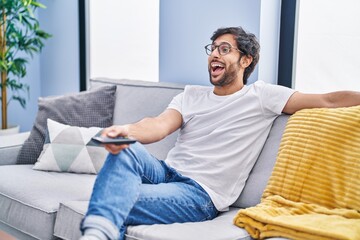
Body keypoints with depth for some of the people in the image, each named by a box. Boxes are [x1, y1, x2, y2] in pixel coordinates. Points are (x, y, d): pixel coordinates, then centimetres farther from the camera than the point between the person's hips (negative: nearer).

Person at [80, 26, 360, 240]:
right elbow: (160, 125, -1)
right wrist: (126, 131, -23)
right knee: (127, 150, -30)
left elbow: (327, 100, -2)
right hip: (166, 171, 5)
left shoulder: (260, 96, 6)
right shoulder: (192, 94, 17)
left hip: (201, 196, -4)